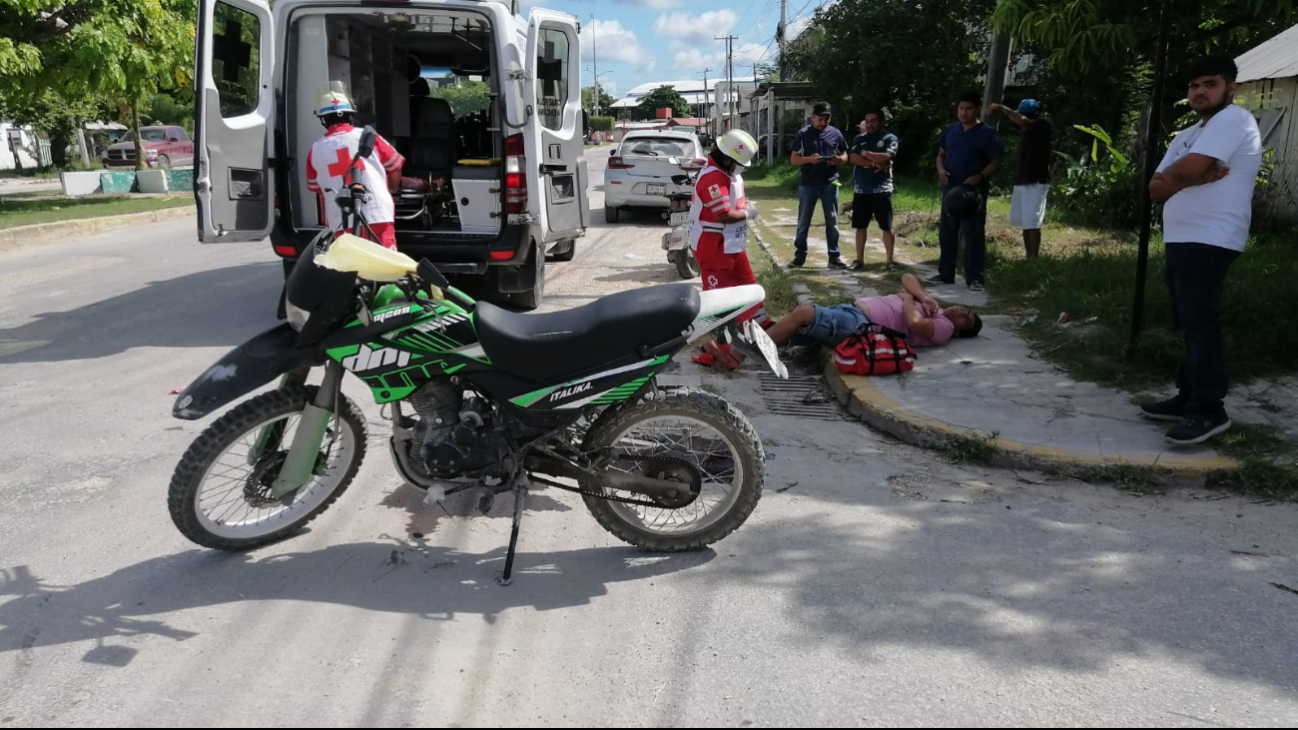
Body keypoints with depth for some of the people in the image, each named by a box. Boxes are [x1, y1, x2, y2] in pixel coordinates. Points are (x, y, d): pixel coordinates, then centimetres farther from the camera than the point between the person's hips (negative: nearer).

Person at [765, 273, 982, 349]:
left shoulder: (945, 327, -1)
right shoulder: (933, 307, 24)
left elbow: (913, 322, -21)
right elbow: (907, 277, 20)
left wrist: (908, 298, -2)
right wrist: (923, 297, 2)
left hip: (861, 325, -9)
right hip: (854, 308, 9)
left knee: (803, 312, -23)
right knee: (800, 317, -5)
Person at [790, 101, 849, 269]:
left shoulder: (835, 134, 5)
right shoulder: (803, 134, -1)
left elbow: (845, 155, 13)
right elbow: (793, 159, -1)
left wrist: (839, 159, -11)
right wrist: (809, 159, -20)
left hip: (830, 184, 2)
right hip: (808, 184, -1)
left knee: (832, 222, 6)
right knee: (803, 223, 4)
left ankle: (834, 257, 12)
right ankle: (799, 256, 12)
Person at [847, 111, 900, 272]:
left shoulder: (890, 138, 0)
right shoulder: (859, 139, 11)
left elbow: (885, 158, -15)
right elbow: (852, 158, -4)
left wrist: (865, 153, -5)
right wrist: (873, 163, -14)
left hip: (881, 189, -4)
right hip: (861, 190, 4)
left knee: (886, 227, -1)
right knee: (860, 226, 8)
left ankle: (890, 261, 4)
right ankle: (859, 260, 15)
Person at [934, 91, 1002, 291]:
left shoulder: (987, 133, -6)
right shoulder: (951, 130, 9)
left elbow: (996, 163, -6)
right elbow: (941, 154, 17)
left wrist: (979, 177, -23)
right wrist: (940, 168, -5)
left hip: (974, 192, -5)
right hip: (950, 190, 5)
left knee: (973, 235, -4)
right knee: (947, 233, 10)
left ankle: (974, 278, 0)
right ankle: (945, 274, 20)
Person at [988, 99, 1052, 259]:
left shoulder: (1042, 126, -9)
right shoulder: (1029, 131, 16)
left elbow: (1022, 121, -27)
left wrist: (1002, 108, -21)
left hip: (1036, 182, -9)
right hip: (1023, 181, 9)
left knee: (1032, 223, -11)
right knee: (1025, 222, 10)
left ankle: (1034, 258, -10)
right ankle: (1027, 256, 15)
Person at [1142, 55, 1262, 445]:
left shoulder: (1234, 119, -8)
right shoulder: (1186, 136, 21)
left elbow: (1186, 170, -20)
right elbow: (1156, 188, 9)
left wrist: (1171, 177, 2)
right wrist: (1195, 179, -8)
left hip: (1210, 241, -10)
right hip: (1181, 240, 10)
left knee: (1201, 323, -11)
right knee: (1189, 323, 12)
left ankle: (1209, 410, -7)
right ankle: (1189, 397, 20)